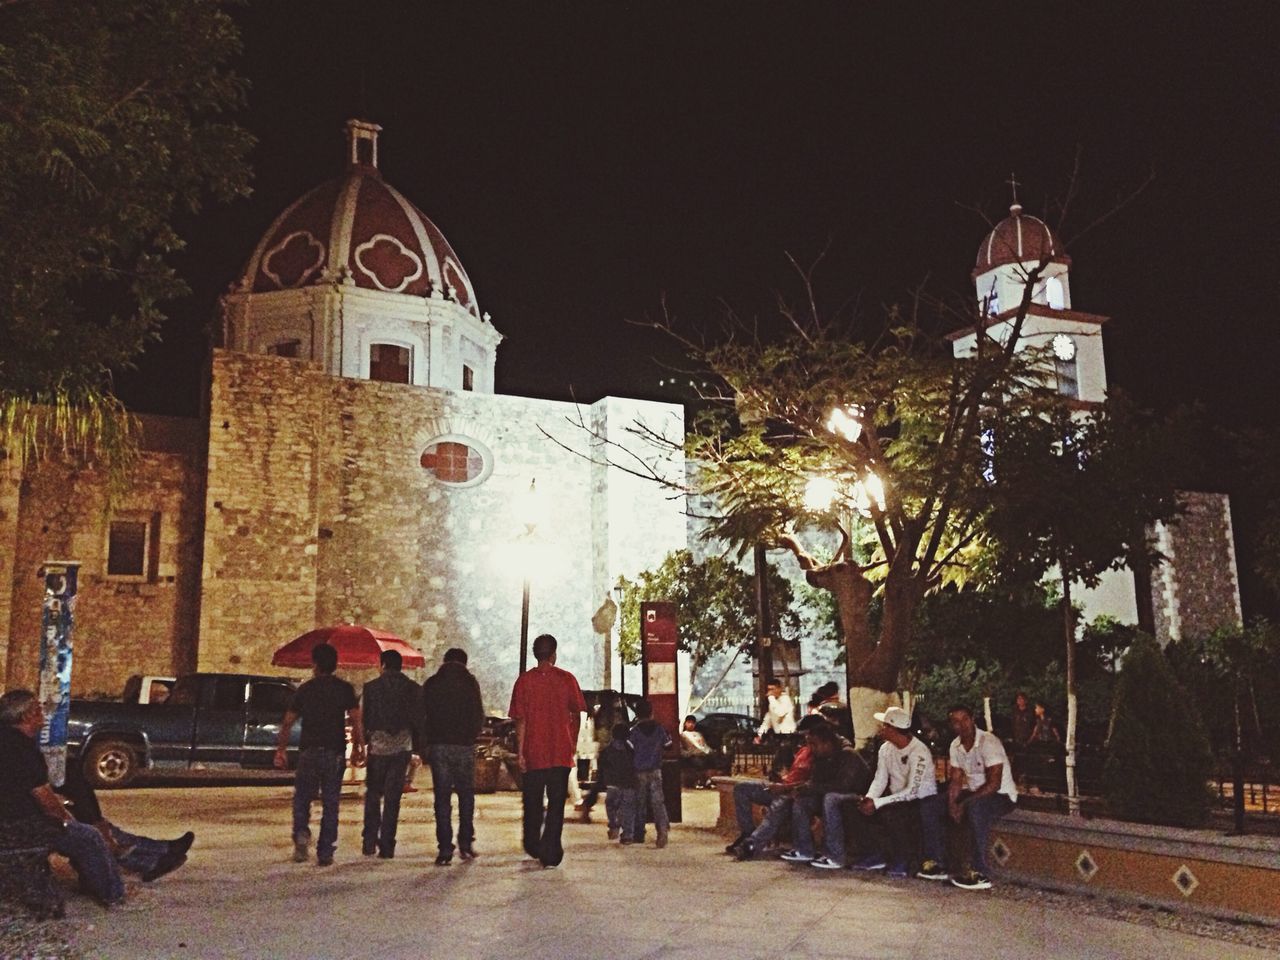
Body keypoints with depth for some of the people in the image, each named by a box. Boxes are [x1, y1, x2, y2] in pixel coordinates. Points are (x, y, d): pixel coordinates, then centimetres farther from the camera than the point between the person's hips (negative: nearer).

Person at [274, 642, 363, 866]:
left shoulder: (305, 690, 5)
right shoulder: (345, 689, 2)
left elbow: (287, 724, 5)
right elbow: (356, 721, -6)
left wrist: (281, 750, 13)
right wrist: (358, 748, 2)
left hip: (309, 751, 0)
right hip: (335, 752, 0)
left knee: (302, 798, 13)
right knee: (330, 803, 7)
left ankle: (302, 833, -13)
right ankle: (325, 853, 5)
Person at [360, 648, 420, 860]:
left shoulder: (371, 687, -2)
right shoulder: (413, 689, 2)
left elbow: (362, 719, -2)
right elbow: (419, 720, 2)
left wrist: (361, 744, 9)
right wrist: (417, 745, 12)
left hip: (377, 747, -1)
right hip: (402, 747, 1)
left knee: (373, 794, 15)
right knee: (393, 797, 6)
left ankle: (370, 841, 7)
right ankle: (387, 846, 5)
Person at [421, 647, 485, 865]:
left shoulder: (431, 684, 5)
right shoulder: (470, 682, 0)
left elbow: (423, 716, 6)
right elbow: (479, 716, 0)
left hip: (438, 745, 1)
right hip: (464, 745, -1)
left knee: (442, 797, 3)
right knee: (466, 794, 13)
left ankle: (445, 849, -1)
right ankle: (466, 844, 13)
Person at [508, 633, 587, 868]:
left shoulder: (524, 680, -3)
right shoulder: (567, 679, -2)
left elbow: (520, 719, -5)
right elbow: (577, 715, 3)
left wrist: (520, 752, -2)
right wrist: (573, 743, 16)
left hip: (533, 752, 0)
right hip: (561, 752, 0)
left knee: (532, 803, 16)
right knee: (556, 804, 5)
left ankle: (533, 847, 30)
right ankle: (550, 853, 1)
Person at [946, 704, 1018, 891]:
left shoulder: (988, 742, -22)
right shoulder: (955, 745, 2)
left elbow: (994, 784, -27)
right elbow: (956, 781, 3)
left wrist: (963, 803, -28)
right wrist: (952, 803, -17)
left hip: (1002, 796, -7)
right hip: (973, 794, 8)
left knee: (974, 807, -37)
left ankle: (981, 875, -31)